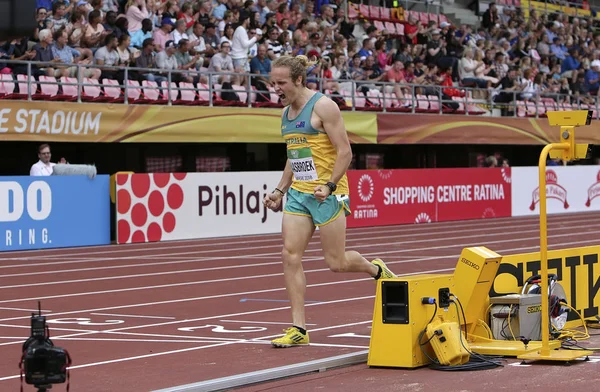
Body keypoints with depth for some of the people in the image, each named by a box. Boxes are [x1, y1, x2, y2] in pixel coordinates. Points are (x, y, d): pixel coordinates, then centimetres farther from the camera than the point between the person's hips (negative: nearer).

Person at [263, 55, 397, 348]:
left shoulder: (322, 106, -11)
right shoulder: (286, 113, 13)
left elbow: (345, 152, -13)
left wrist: (330, 185, -23)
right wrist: (279, 191, 15)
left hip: (326, 194, -7)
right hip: (298, 193, 7)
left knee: (336, 262, -1)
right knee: (290, 255, -7)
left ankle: (376, 269, 31)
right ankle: (298, 328, -5)